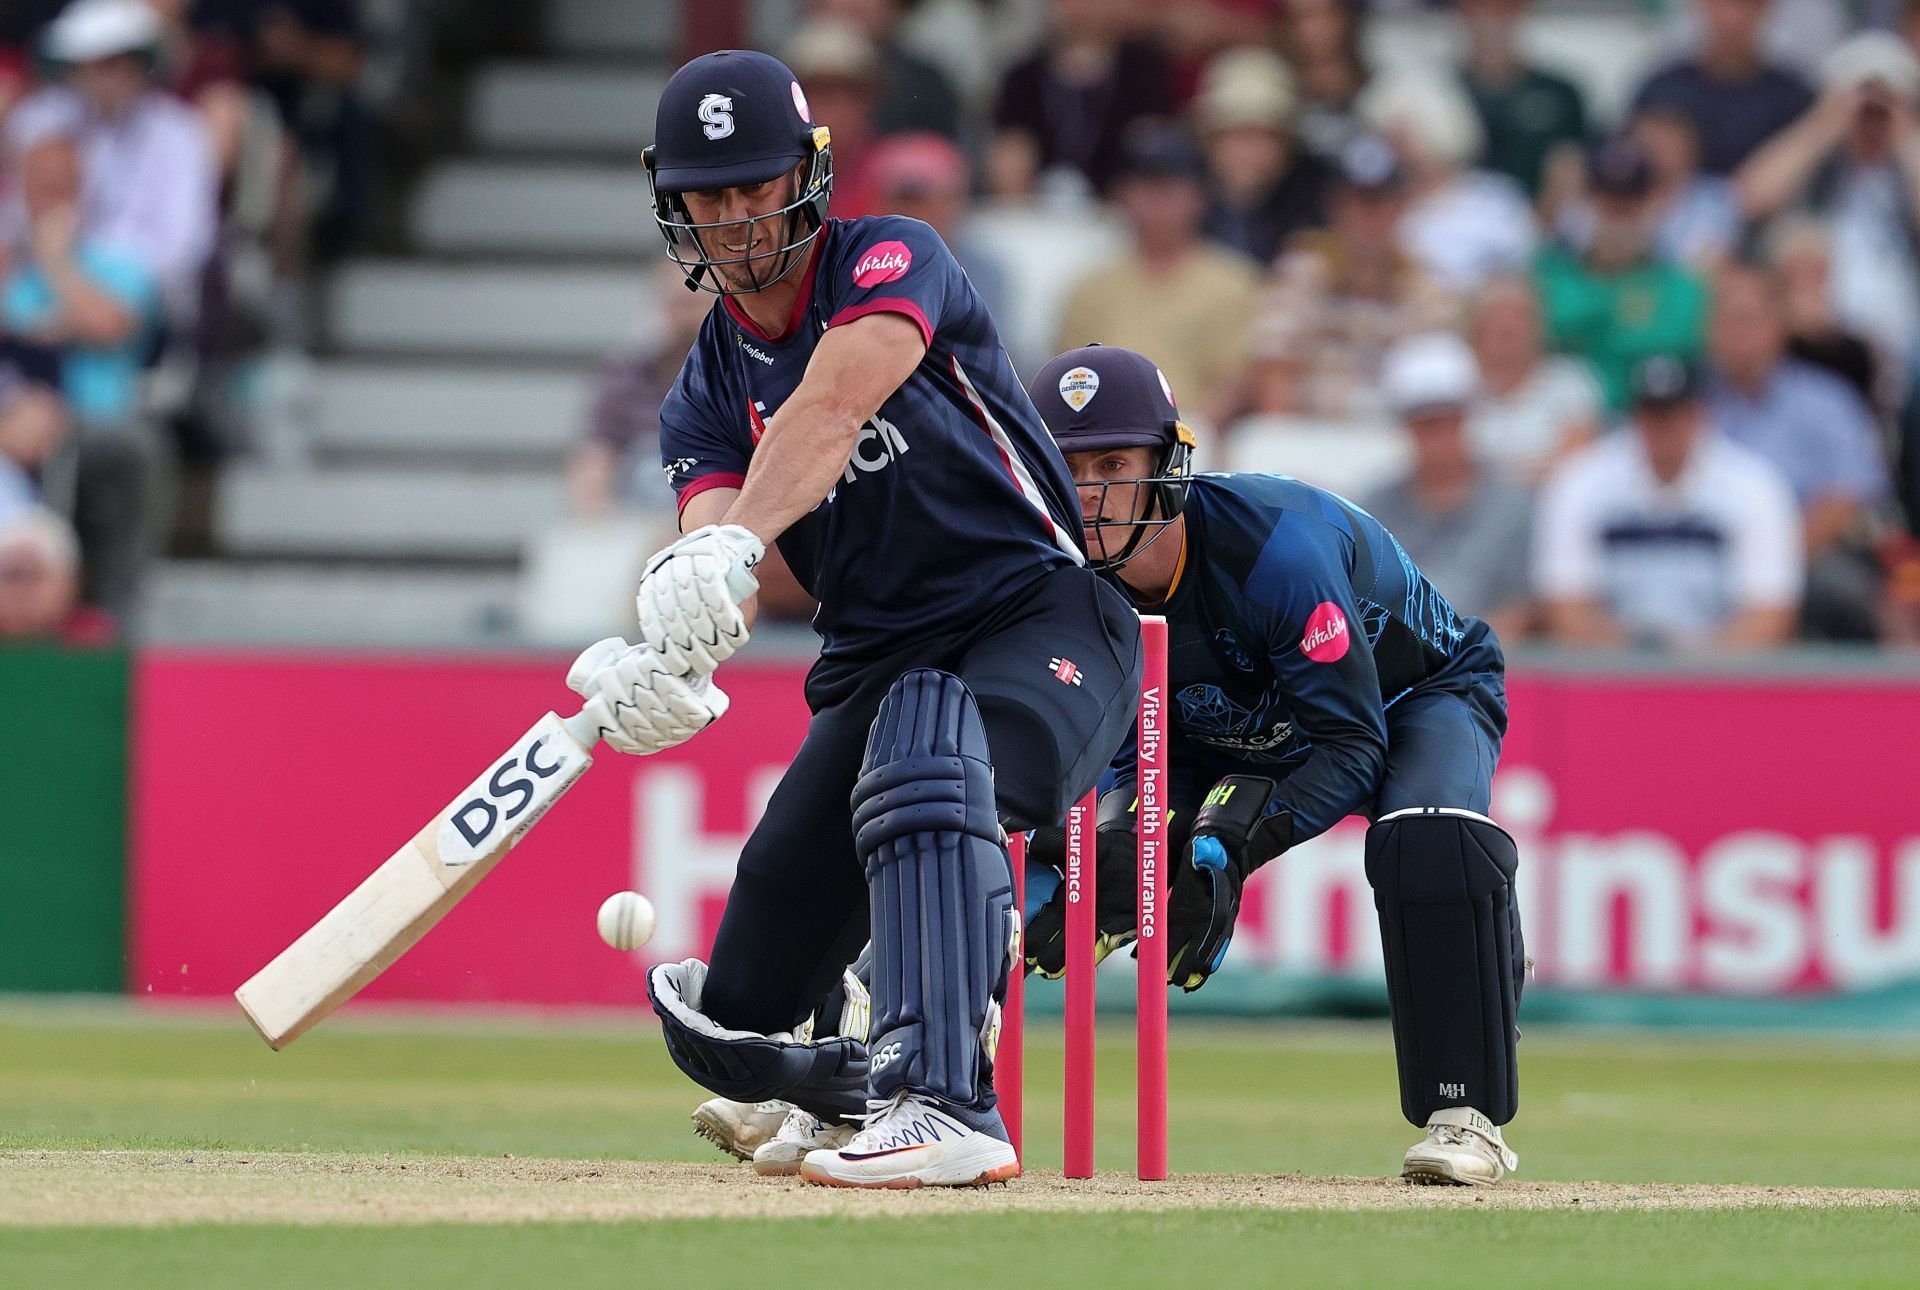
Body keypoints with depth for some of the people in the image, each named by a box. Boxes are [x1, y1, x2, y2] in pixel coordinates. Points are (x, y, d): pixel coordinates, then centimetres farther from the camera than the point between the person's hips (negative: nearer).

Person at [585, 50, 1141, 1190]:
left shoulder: (891, 261, -6)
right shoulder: (707, 394, 9)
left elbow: (833, 406, -27)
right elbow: (713, 550, -12)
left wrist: (732, 550, -45)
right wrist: (662, 664, -36)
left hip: (1043, 620, -6)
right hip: (874, 660, 6)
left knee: (922, 734, -43)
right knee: (732, 1026, 0)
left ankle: (943, 1106, -52)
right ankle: (862, 1089, 35)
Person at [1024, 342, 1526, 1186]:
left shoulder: (1277, 543, -38)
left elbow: (1354, 746, -35)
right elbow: (1142, 753, -14)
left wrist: (1234, 841, -48)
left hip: (1421, 694, -6)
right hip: (1247, 734, 6)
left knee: (1429, 839, -37)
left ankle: (1466, 1112, -28)